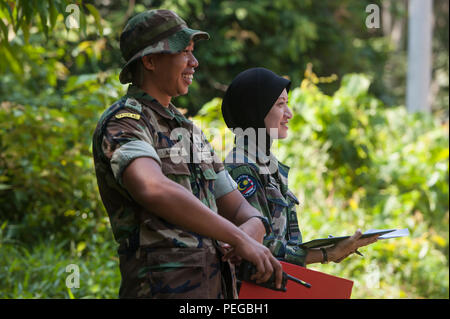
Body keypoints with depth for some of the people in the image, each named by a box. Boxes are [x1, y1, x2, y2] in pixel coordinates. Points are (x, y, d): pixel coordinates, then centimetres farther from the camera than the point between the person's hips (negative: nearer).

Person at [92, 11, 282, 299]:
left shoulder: (190, 132, 21)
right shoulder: (121, 123, -7)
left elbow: (239, 208, 18)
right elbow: (152, 189, -27)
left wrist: (253, 229, -8)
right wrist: (239, 239, -26)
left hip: (216, 286, 8)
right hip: (165, 288, -8)